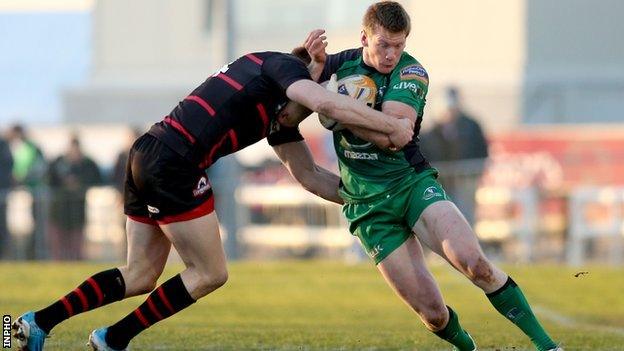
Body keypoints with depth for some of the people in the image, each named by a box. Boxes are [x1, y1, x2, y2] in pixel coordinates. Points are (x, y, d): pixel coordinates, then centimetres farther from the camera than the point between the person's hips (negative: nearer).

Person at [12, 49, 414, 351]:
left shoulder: (281, 115, 23)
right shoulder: (282, 66, -4)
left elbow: (310, 175, 30)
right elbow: (326, 102, -23)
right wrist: (392, 126, -15)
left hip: (146, 156, 10)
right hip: (174, 165, -10)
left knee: (139, 276, 15)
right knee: (210, 274, 2)